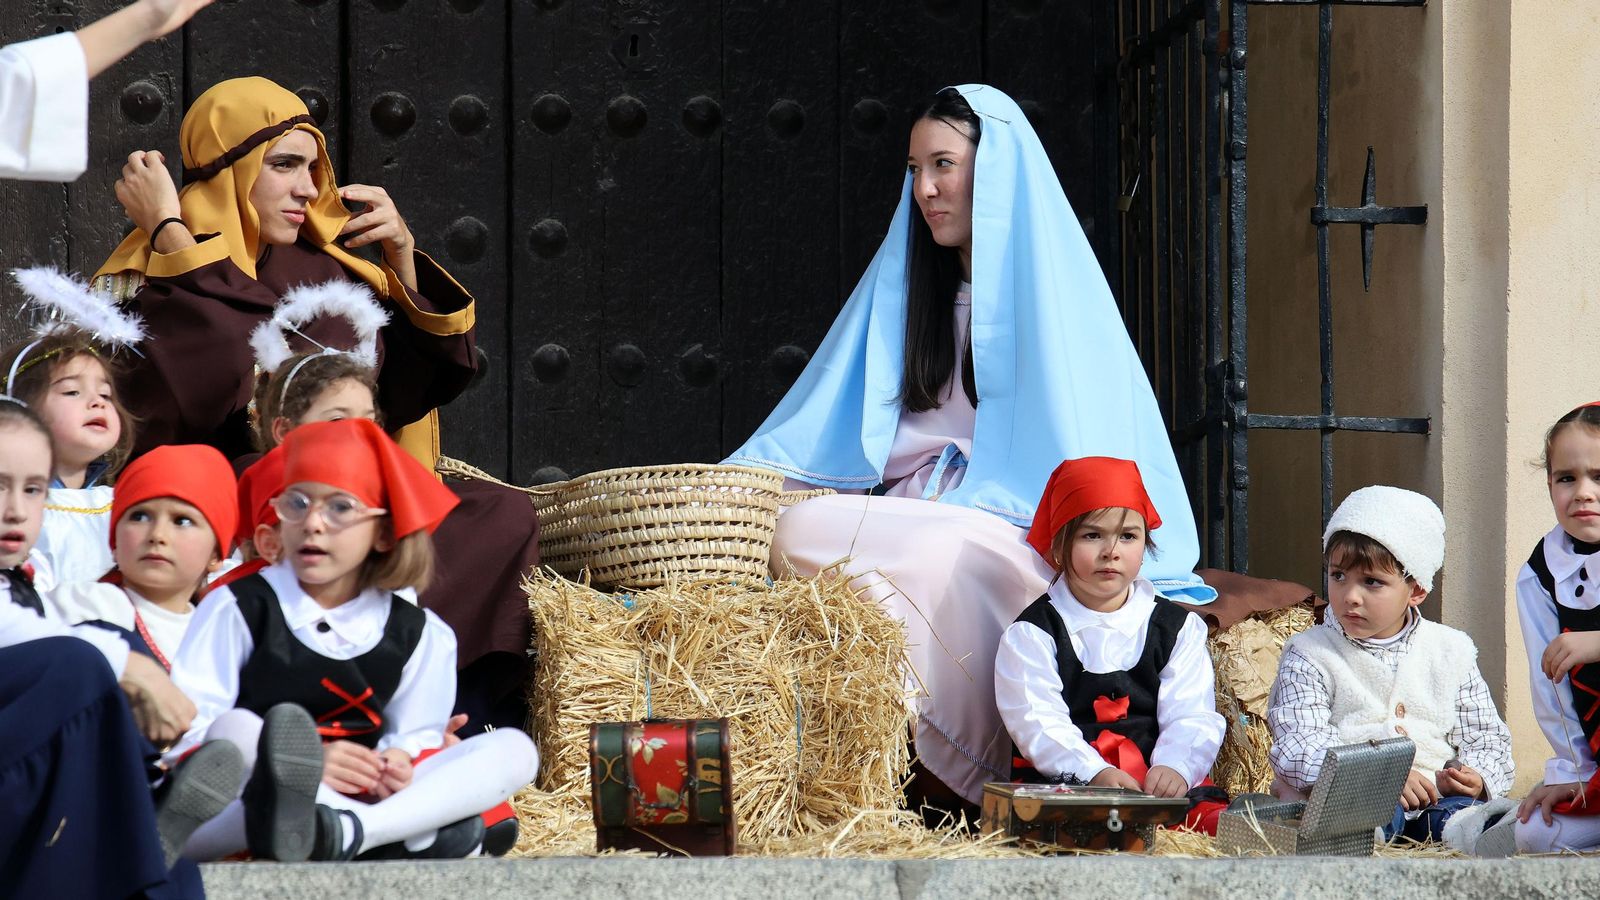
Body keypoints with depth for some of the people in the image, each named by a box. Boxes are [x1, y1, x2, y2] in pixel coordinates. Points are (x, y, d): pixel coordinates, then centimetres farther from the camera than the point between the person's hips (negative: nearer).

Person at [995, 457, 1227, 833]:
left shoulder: (1177, 628, 17)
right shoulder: (1032, 633, 8)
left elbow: (1191, 718, 3)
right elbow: (1039, 724, -6)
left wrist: (1174, 767, -21)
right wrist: (1095, 773, -26)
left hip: (1157, 785, 1)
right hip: (1063, 786, -1)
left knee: (1213, 817, -33)